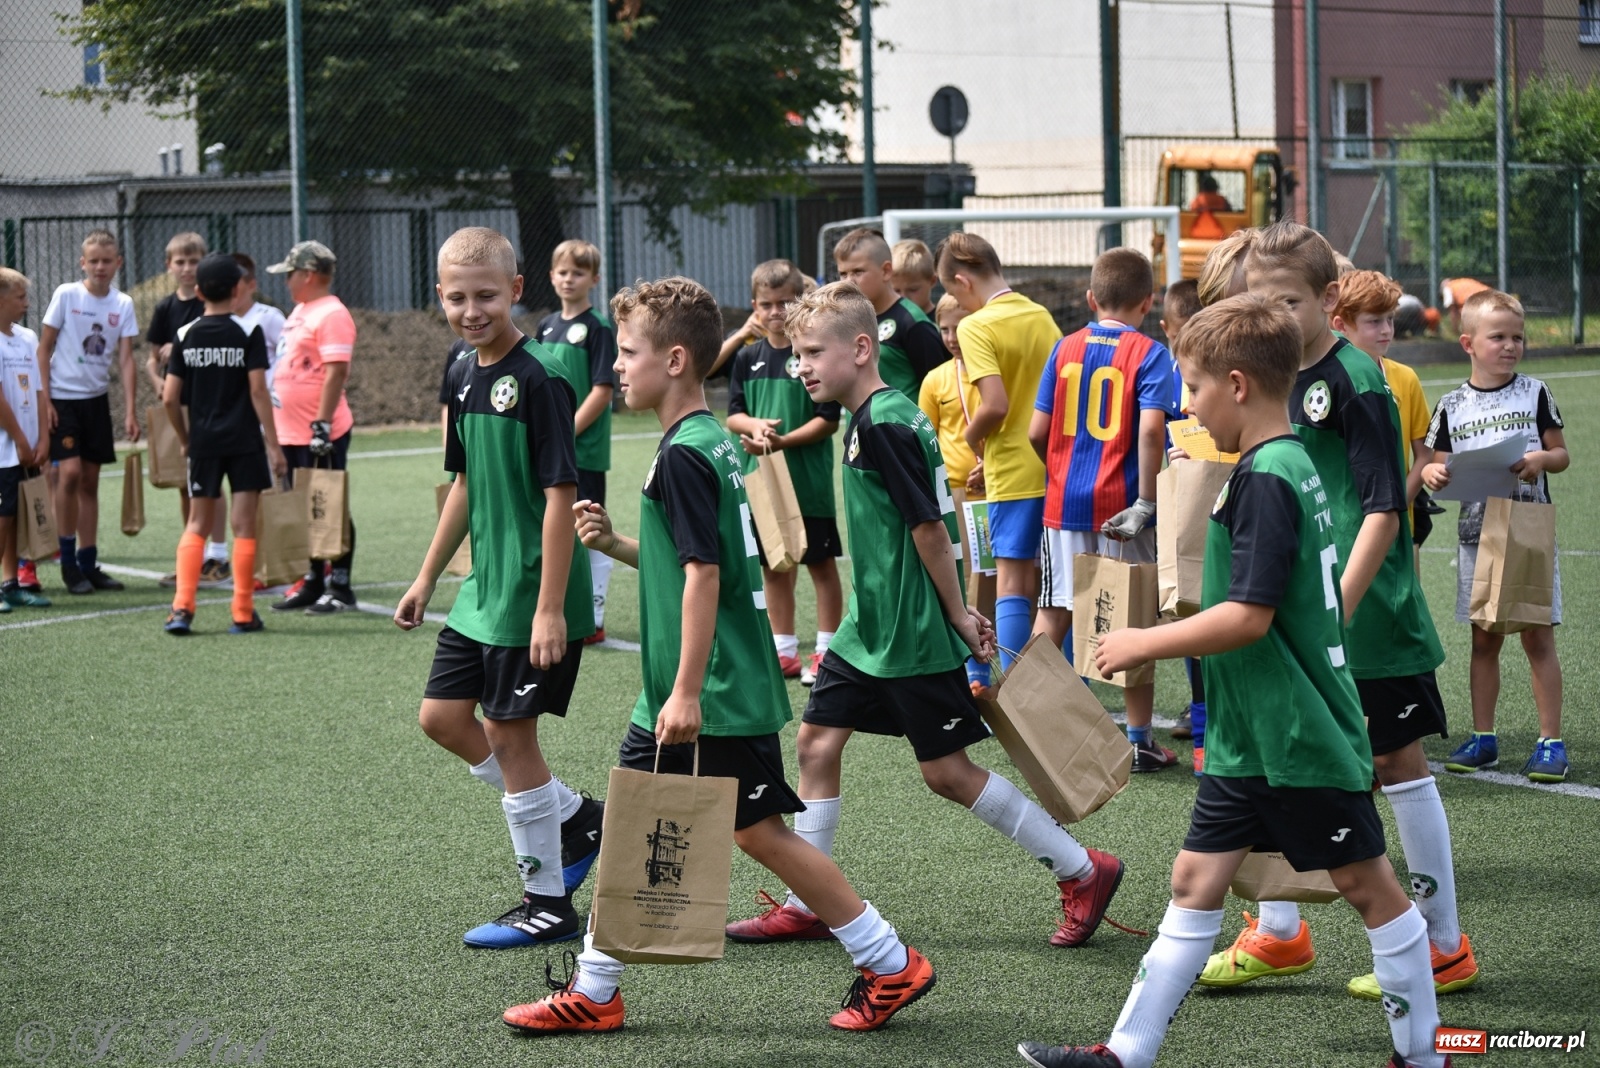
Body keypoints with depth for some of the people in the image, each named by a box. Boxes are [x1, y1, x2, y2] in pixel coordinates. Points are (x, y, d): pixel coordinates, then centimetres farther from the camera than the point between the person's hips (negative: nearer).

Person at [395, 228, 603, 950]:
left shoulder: (538, 379, -17)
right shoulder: (464, 375, 9)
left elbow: (560, 495, -19)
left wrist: (550, 608, -22)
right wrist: (427, 578, 21)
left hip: (532, 593, -9)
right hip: (482, 589, 9)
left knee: (508, 732, -3)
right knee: (443, 717, 12)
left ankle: (548, 903, 11)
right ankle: (578, 818, 25)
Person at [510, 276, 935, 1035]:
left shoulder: (684, 456, -18)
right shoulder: (711, 443, 12)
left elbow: (703, 574, -23)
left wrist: (687, 691, -23)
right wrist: (614, 543, 8)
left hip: (716, 693, -10)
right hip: (678, 694, 10)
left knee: (758, 832, -3)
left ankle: (891, 966, 5)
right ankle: (592, 993, 18)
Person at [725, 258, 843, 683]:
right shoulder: (748, 357, 8)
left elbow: (829, 420, -11)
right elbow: (733, 414, 9)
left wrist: (784, 441, -20)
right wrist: (754, 425, -13)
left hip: (809, 480, -5)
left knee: (820, 564, 3)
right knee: (772, 566, 12)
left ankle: (826, 651, 9)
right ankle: (784, 651, 22)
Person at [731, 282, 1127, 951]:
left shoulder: (884, 426, -20)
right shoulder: (876, 418, 10)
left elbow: (930, 527, -19)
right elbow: (929, 522, 14)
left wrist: (956, 616, -13)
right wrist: (958, 610, 13)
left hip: (914, 638, -10)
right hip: (871, 628, 10)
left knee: (947, 771, -2)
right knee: (817, 738, 9)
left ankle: (1083, 872, 9)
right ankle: (803, 906, 17)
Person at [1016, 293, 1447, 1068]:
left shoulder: (1265, 480, -20)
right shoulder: (1291, 465, 10)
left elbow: (1249, 615, -26)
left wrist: (1146, 644, -16)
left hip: (1300, 739, -10)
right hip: (1247, 740, 10)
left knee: (1367, 886, 3)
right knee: (1197, 878, 9)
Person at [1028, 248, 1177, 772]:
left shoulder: (1065, 349, 4)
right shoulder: (1149, 353, -7)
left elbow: (1037, 432, 2)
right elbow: (1151, 429, -20)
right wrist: (1146, 502, -15)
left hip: (1064, 501, 3)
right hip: (1121, 505, -3)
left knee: (1053, 612, 13)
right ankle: (1139, 739, 9)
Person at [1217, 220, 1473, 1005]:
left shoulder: (1356, 383, -16)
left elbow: (1383, 511, -19)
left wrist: (1336, 612, -24)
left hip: (1369, 618, -8)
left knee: (1399, 766, 1)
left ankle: (1443, 948, 12)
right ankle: (1277, 933, 23)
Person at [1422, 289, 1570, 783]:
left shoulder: (1534, 394, 0)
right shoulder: (1452, 406, 4)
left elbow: (1562, 454, 5)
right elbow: (1441, 466, 9)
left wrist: (1540, 459, -16)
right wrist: (1433, 473, -14)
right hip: (1477, 534, 2)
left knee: (1536, 635, -2)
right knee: (1484, 639, 9)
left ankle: (1551, 741, 2)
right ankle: (1482, 737, 17)